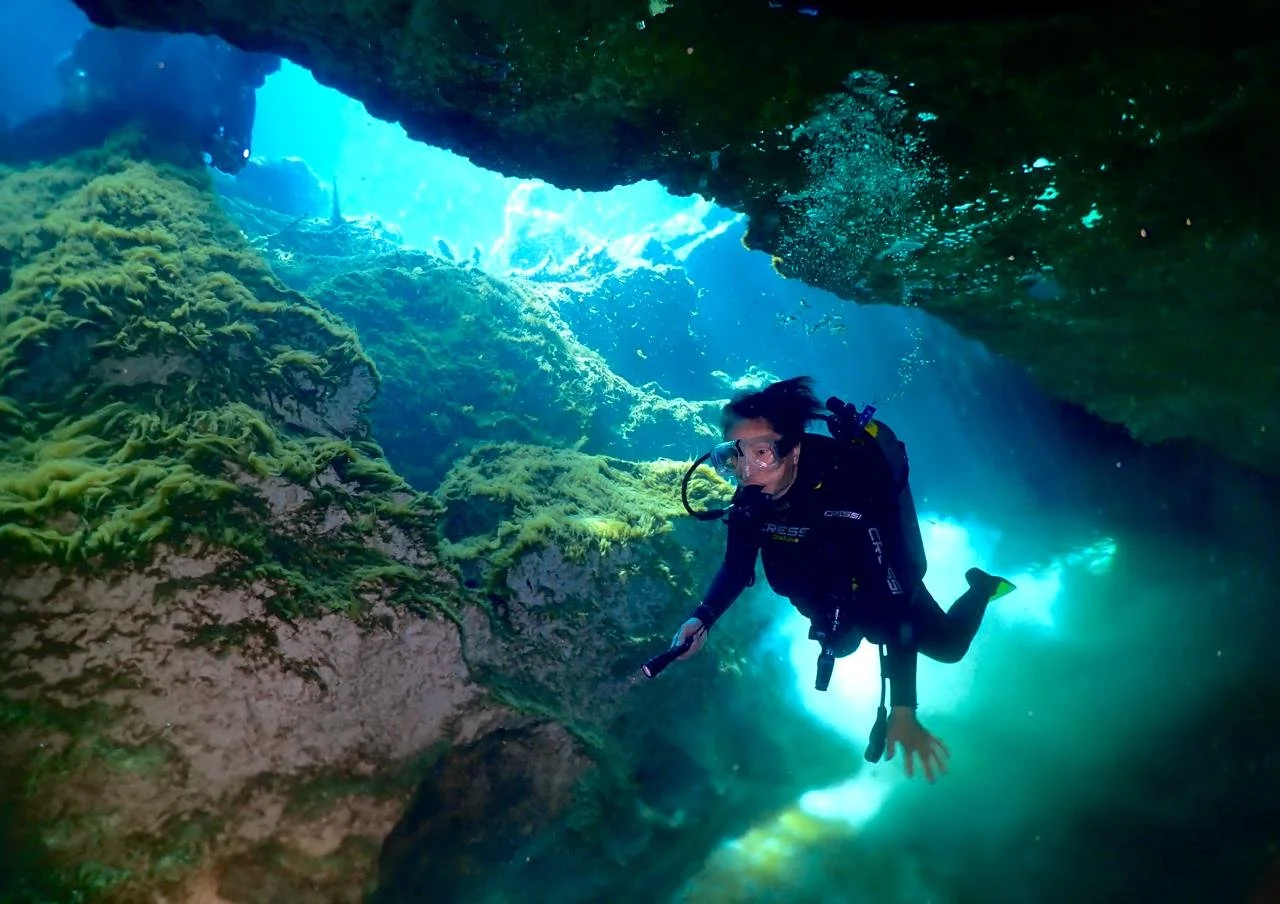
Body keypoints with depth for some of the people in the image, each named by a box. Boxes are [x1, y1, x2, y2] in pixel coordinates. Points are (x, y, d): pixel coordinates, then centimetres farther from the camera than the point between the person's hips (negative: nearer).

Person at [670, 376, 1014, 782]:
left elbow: (893, 600, -45)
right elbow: (737, 568, -13)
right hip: (832, 599, 5)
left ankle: (981, 587, 46)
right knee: (840, 644, 32)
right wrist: (703, 618, -33)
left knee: (949, 646, 20)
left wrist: (902, 708, -49)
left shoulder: (847, 496, -45)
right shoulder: (750, 497, -28)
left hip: (887, 588, -5)